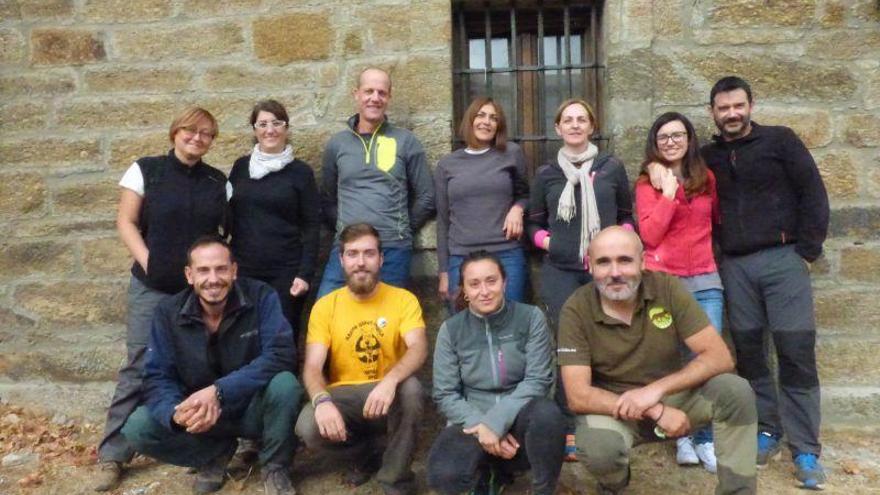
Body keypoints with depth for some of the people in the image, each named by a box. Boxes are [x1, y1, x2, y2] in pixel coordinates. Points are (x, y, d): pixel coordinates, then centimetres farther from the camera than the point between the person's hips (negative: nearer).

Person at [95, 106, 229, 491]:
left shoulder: (218, 181, 8)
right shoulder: (145, 170, 2)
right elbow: (126, 222, -1)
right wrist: (148, 261, -12)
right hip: (153, 286, -2)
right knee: (139, 366, -2)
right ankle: (112, 454, 9)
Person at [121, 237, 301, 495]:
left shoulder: (261, 297, -18)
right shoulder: (169, 312, -10)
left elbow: (280, 355, -28)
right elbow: (156, 377, -12)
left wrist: (219, 391, -36)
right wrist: (177, 414, -34)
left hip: (254, 409, -2)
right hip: (201, 413, 3)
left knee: (284, 383, -34)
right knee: (137, 428, -19)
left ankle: (275, 468, -6)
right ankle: (217, 452, 7)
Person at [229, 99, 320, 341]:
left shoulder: (301, 171, 0)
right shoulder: (241, 166, 7)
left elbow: (311, 226, -2)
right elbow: (227, 215, 12)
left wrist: (305, 273, -9)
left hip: (285, 272, -2)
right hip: (243, 270, 2)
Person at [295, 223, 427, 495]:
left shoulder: (403, 299, -5)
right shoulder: (325, 306, -1)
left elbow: (419, 348, -22)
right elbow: (312, 367, -10)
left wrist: (390, 381, -43)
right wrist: (322, 400, -34)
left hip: (387, 395, -1)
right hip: (344, 396, 1)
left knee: (411, 387, -35)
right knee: (308, 427, -29)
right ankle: (367, 453, 6)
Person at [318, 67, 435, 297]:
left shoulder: (406, 141, 3)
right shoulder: (336, 143, 8)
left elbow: (426, 197, 5)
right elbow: (327, 198, 16)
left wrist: (401, 231, 7)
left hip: (393, 250, -1)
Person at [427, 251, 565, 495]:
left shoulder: (531, 317, -5)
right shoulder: (451, 329, -2)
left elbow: (537, 381, -10)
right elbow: (445, 394, -3)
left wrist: (496, 422, -21)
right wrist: (481, 426, -19)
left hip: (519, 418, -1)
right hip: (473, 421, 1)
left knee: (546, 413, -36)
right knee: (445, 475, -30)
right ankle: (487, 471, 7)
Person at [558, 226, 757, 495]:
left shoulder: (667, 287, -15)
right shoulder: (576, 310, -19)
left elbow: (720, 357, -17)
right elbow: (578, 396, -22)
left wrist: (657, 389, -29)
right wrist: (655, 412, -30)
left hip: (671, 396, 2)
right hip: (610, 406, -1)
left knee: (736, 390, -24)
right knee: (598, 447, -34)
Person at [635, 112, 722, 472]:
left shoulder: (707, 178, 10)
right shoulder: (648, 183, 0)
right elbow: (649, 236, -12)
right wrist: (669, 193, -13)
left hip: (705, 281, 3)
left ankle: (705, 439, 12)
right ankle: (682, 436, 19)